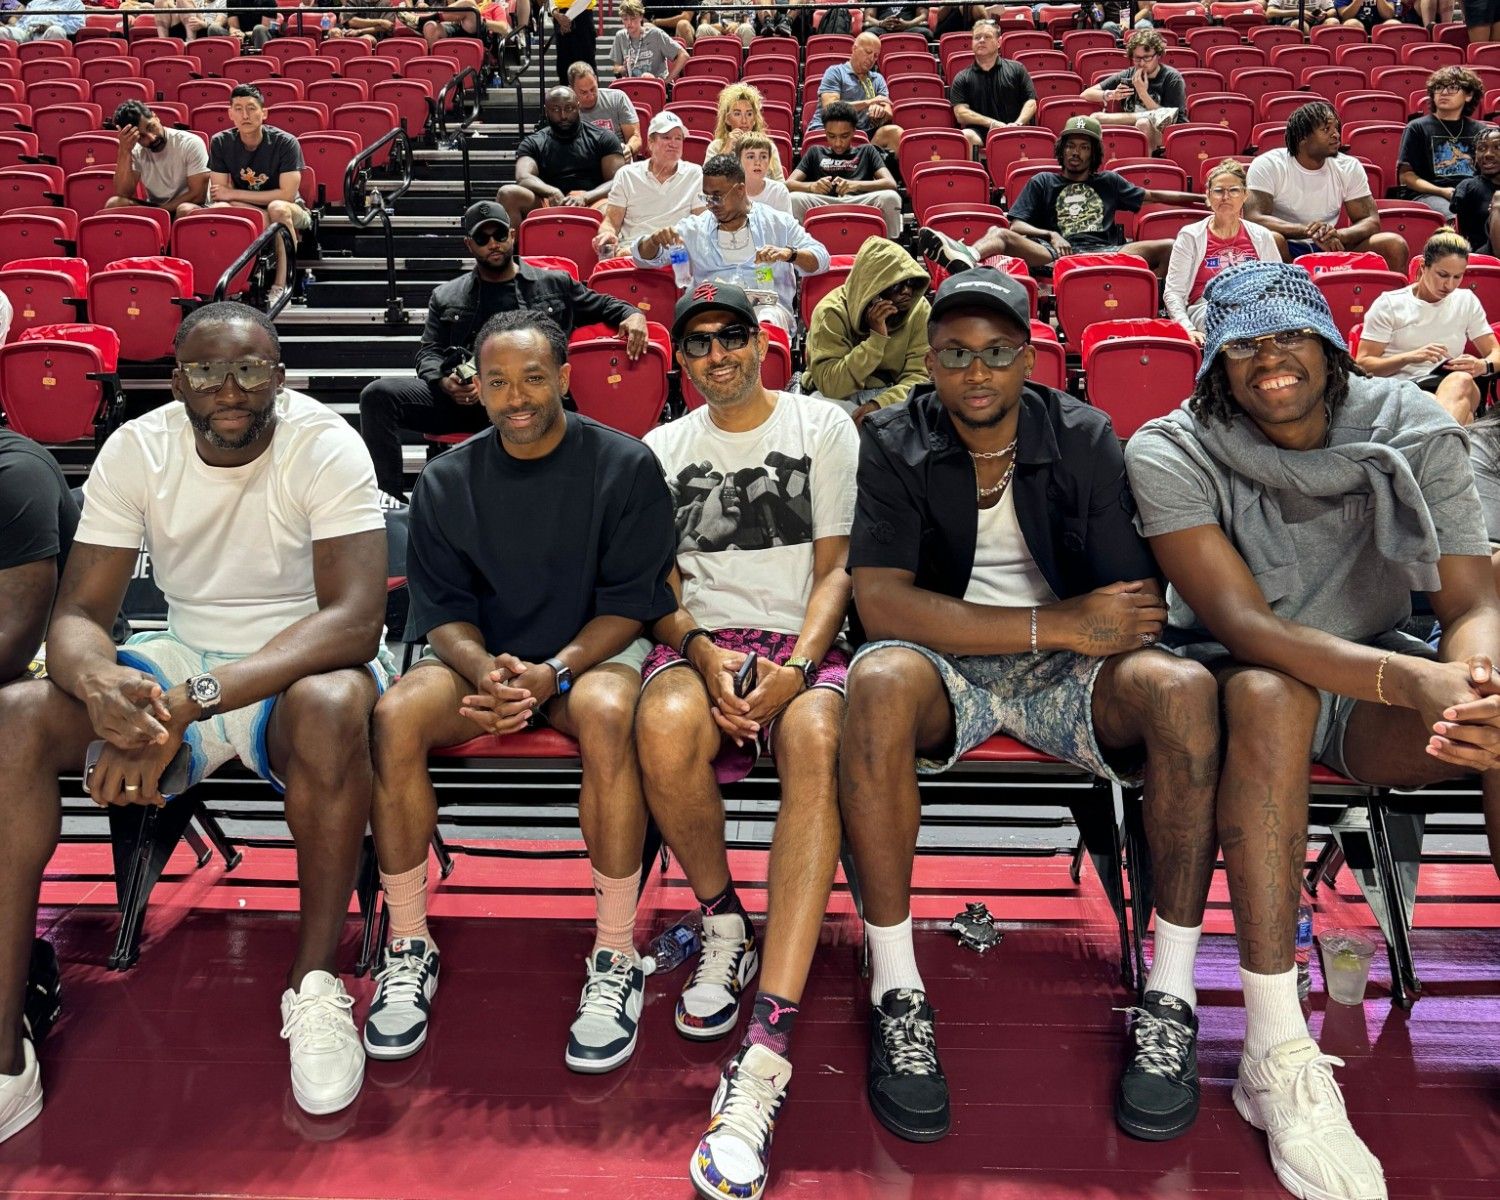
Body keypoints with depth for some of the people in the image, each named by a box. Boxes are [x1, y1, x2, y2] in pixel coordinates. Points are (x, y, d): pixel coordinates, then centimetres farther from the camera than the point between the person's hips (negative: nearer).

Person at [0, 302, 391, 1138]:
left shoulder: (325, 445, -16)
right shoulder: (136, 450, -4)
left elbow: (356, 620, -26)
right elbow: (79, 614, -6)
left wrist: (191, 702, -35)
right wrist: (97, 679, -33)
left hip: (301, 663, -4)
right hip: (183, 655, 4)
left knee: (334, 706, -39)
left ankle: (318, 982, -18)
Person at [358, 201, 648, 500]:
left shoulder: (555, 285, 23)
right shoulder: (446, 297, 26)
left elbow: (605, 306, 30)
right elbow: (428, 353, 20)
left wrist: (633, 314, 5)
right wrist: (444, 382, -4)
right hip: (461, 396, 3)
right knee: (379, 394, -21)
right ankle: (389, 501, -22)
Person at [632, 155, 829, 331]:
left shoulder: (778, 223, 16)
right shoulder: (694, 228, 20)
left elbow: (820, 260, 9)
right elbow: (643, 257, 18)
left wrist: (789, 253, -13)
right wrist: (654, 239, -6)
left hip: (766, 305, -1)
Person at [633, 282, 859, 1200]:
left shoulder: (823, 426, 13)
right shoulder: (664, 448, 19)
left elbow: (837, 569, 5)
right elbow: (660, 588, 11)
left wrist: (796, 667, -13)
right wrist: (705, 652, -11)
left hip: (803, 644, -1)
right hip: (700, 644, 2)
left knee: (816, 737, -37)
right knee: (665, 726, -36)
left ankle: (767, 1053, -41)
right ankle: (724, 924, -7)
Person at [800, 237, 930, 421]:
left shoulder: (918, 308, -10)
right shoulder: (832, 312, -19)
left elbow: (919, 374, -11)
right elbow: (829, 385, -26)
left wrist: (880, 403, -31)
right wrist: (876, 337, -34)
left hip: (890, 393, 2)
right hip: (838, 395, -2)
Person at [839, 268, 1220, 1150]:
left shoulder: (1085, 439, 2)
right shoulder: (894, 446, -2)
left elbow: (1138, 610, -4)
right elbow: (881, 604, -17)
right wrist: (1057, 625, -21)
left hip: (1066, 674, 2)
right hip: (943, 669, -1)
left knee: (1184, 688, -28)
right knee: (880, 681, -35)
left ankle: (1171, 1002, -17)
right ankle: (897, 994, -24)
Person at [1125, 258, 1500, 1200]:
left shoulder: (1414, 431, -4)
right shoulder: (1171, 452, -13)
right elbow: (1243, 624, -24)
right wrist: (1413, 678, -39)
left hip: (1378, 681, 3)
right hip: (1250, 676, -3)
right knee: (1269, 693, -37)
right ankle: (1279, 1060, -33)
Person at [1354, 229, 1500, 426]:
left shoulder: (1467, 301, 19)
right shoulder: (1389, 304, 8)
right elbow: (1362, 364, 3)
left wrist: (1482, 365, -7)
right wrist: (1409, 357, -15)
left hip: (1449, 388, 2)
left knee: (1461, 380, -37)